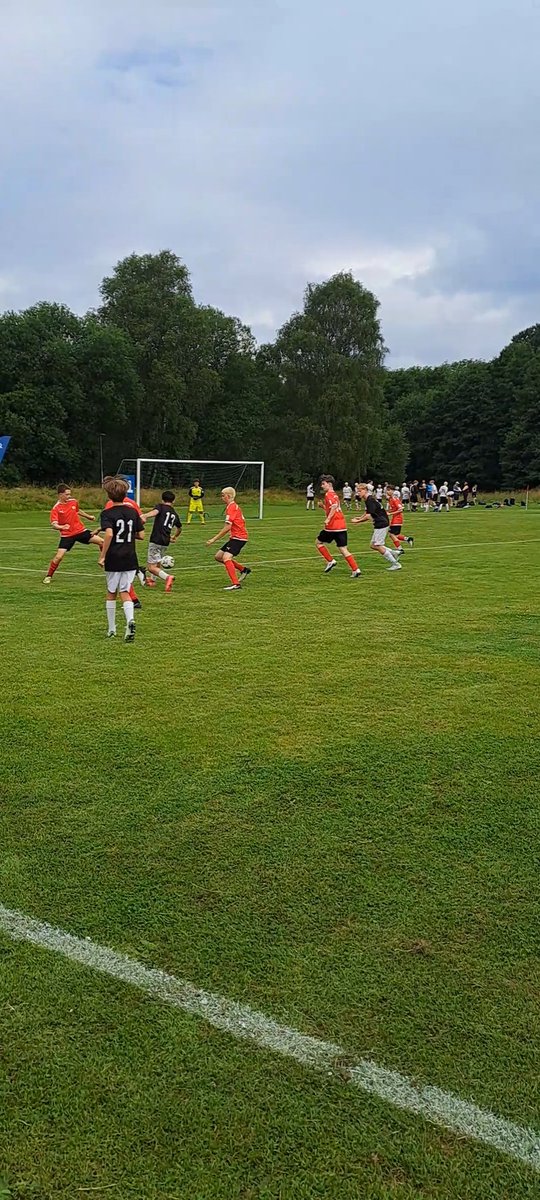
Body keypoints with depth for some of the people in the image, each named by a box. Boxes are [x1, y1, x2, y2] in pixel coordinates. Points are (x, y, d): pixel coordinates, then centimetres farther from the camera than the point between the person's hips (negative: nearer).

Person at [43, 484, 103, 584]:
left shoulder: (74, 501, 0)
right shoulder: (56, 508, -14)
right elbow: (54, 524, -23)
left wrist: (88, 516, 32)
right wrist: (61, 527, -43)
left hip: (80, 530, 4)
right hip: (67, 535, -4)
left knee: (101, 542, -5)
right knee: (58, 557, -13)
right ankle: (48, 576, 7)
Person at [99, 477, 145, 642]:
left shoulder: (107, 514, -8)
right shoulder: (133, 512, 3)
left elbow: (109, 534, -24)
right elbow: (141, 535, 4)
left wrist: (102, 556, -18)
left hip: (113, 560, -2)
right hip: (130, 560, 3)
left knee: (111, 593, 14)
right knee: (124, 592, 7)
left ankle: (111, 629, 21)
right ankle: (130, 620, -20)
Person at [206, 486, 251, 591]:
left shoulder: (231, 507, -15)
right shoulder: (235, 506, 16)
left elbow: (227, 527, -20)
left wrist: (214, 539, -17)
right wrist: (230, 534, 22)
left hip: (238, 537, -10)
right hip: (235, 537, 10)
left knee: (226, 557, -24)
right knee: (218, 556, 13)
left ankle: (235, 584, -29)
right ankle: (243, 570, 20)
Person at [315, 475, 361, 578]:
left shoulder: (329, 494, -8)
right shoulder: (335, 494, 21)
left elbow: (334, 506, -26)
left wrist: (328, 519, -28)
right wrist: (323, 506, 18)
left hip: (333, 526, -8)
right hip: (342, 526, 8)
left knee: (318, 542, 12)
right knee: (343, 549, 5)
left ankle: (330, 561, 8)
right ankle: (356, 569, -4)